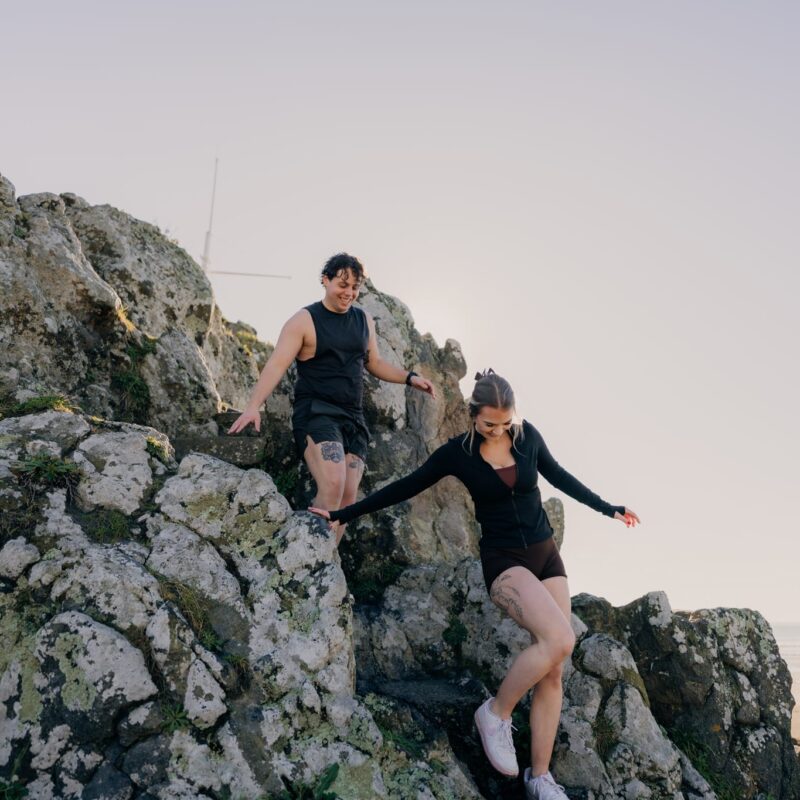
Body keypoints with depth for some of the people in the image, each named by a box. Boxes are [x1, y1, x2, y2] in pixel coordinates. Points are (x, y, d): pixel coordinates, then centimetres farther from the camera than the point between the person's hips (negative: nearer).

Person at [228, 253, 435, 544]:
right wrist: (253, 406, -27)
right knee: (333, 485, -25)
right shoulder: (304, 321, -5)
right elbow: (277, 364, -14)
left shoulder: (364, 320, 12)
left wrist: (409, 377, 9)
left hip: (353, 418, 6)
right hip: (316, 413, -6)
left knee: (348, 496, 0)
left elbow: (374, 363, 23)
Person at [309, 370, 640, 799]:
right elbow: (404, 487, -2)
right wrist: (344, 514, -1)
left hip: (546, 554, 4)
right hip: (503, 561, -4)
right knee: (559, 639, -27)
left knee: (552, 671, 0)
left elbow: (558, 475, 15)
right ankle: (497, 712, -4)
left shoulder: (528, 435, -1)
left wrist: (606, 508, 23)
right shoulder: (457, 452, -9)